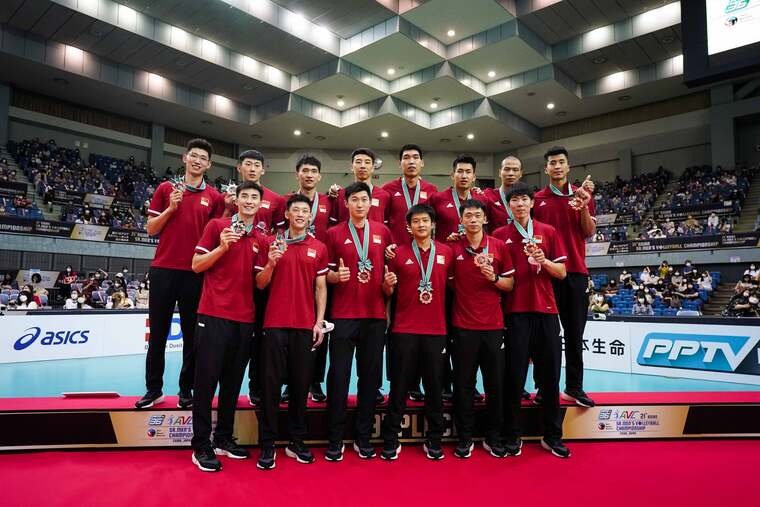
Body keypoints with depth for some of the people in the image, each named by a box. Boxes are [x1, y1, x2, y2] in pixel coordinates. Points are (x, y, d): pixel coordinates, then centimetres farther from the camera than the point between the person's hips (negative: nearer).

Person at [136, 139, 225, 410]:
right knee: (158, 332, 8)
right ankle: (153, 389, 20)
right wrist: (171, 208, -7)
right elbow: (151, 229, 6)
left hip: (195, 272, 0)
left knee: (192, 334, 6)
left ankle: (187, 389, 18)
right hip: (163, 268, 1)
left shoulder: (214, 197, 7)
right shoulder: (166, 189, 8)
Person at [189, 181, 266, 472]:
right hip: (214, 314, -4)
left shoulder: (261, 240, 12)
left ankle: (224, 439, 24)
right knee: (206, 379, -1)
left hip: (245, 318, 4)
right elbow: (196, 265, -1)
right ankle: (201, 446, 9)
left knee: (233, 382, 11)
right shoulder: (217, 226, 2)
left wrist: (271, 264, -10)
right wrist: (222, 247, -15)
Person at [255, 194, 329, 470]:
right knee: (271, 383, 1)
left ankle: (297, 442, 20)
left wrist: (319, 322, 1)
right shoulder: (273, 243, 5)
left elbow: (321, 287, 8)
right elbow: (260, 284, 5)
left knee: (301, 383, 7)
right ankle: (267, 445, 11)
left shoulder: (319, 248, 8)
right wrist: (271, 263, -14)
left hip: (306, 325, 1)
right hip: (275, 323, -1)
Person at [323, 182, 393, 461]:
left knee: (370, 376, 7)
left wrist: (389, 281, -5)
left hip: (375, 315, 2)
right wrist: (336, 275, -14)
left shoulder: (383, 232, 9)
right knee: (338, 376, 1)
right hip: (344, 315, -2)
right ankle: (335, 440, 14)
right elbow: (326, 273, 8)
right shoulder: (334, 233, 5)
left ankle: (363, 438, 20)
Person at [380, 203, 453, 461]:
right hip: (404, 329, -1)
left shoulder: (446, 252, 6)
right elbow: (388, 292, 9)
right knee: (399, 387, 3)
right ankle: (391, 441, 16)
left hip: (436, 329, 2)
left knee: (434, 386, 8)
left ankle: (434, 440, 23)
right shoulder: (399, 253, 2)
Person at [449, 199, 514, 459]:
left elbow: (510, 284, 7)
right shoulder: (453, 248, 3)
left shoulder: (499, 247, 5)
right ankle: (465, 438, 18)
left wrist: (494, 277, -10)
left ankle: (493, 437, 23)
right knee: (463, 383, 4)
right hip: (463, 325, -1)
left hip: (493, 324, 1)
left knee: (495, 383, 7)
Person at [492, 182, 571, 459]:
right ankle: (512, 436, 14)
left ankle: (552, 436, 21)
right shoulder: (500, 235, 6)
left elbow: (562, 272, 7)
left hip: (546, 310, 2)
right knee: (514, 376, 1)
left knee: (550, 375, 7)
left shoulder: (549, 232, 10)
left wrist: (544, 261, -10)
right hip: (515, 312, -2)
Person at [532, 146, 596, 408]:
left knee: (575, 330, 5)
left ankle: (574, 387, 14)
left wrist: (584, 206, -9)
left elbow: (589, 232, 5)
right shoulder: (538, 199, 7)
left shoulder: (582, 195, 11)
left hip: (575, 269, 1)